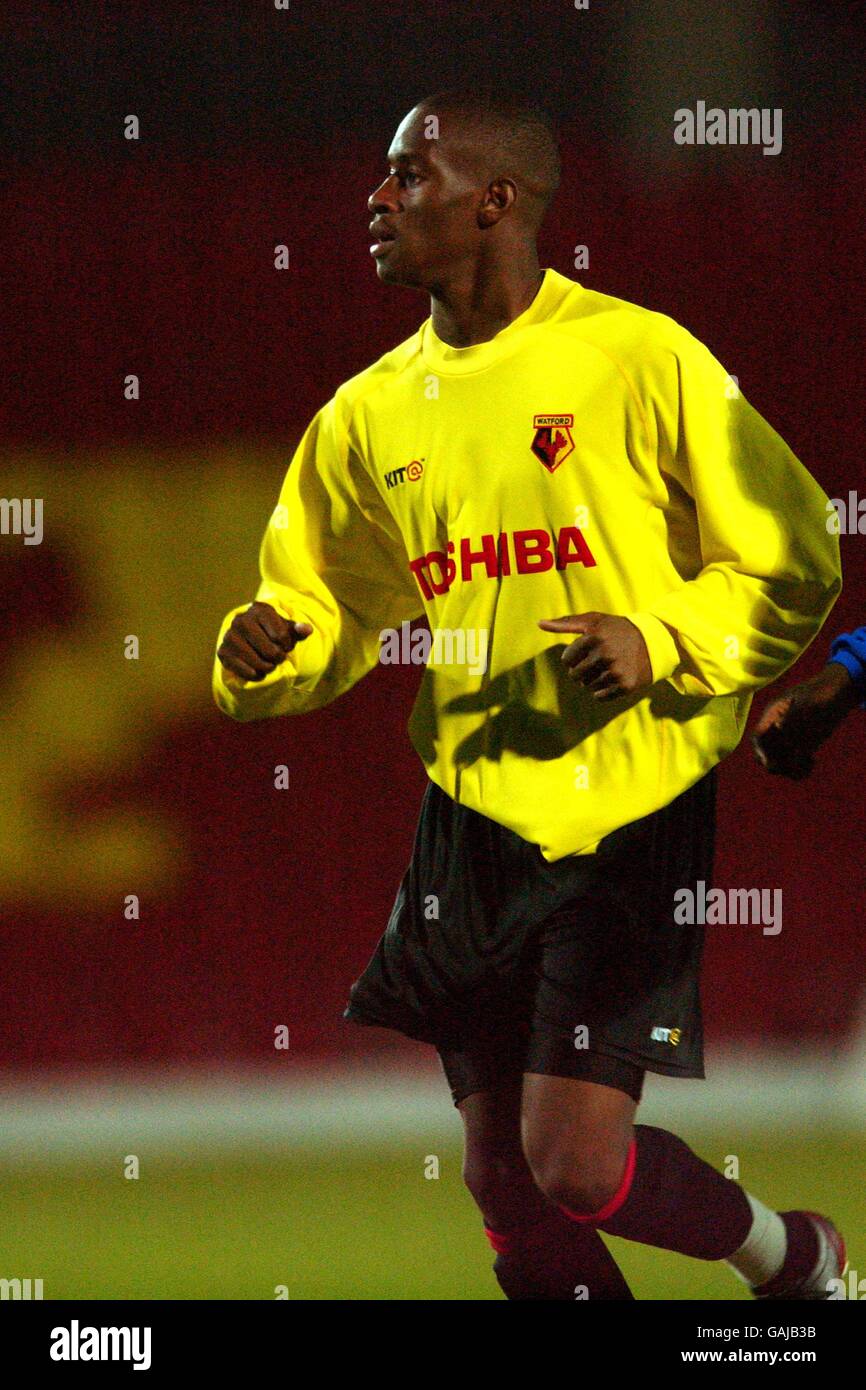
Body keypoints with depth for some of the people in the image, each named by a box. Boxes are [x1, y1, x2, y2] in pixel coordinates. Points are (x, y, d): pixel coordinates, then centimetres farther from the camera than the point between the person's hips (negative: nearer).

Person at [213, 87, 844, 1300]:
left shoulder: (638, 360, -7)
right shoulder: (372, 414, 8)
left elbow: (794, 566, -3)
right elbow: (327, 611, 16)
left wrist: (661, 644, -19)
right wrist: (264, 654, -6)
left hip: (635, 820, -5)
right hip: (476, 819, 5)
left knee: (576, 1164, -12)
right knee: (505, 1183, 6)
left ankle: (794, 1256, 17)